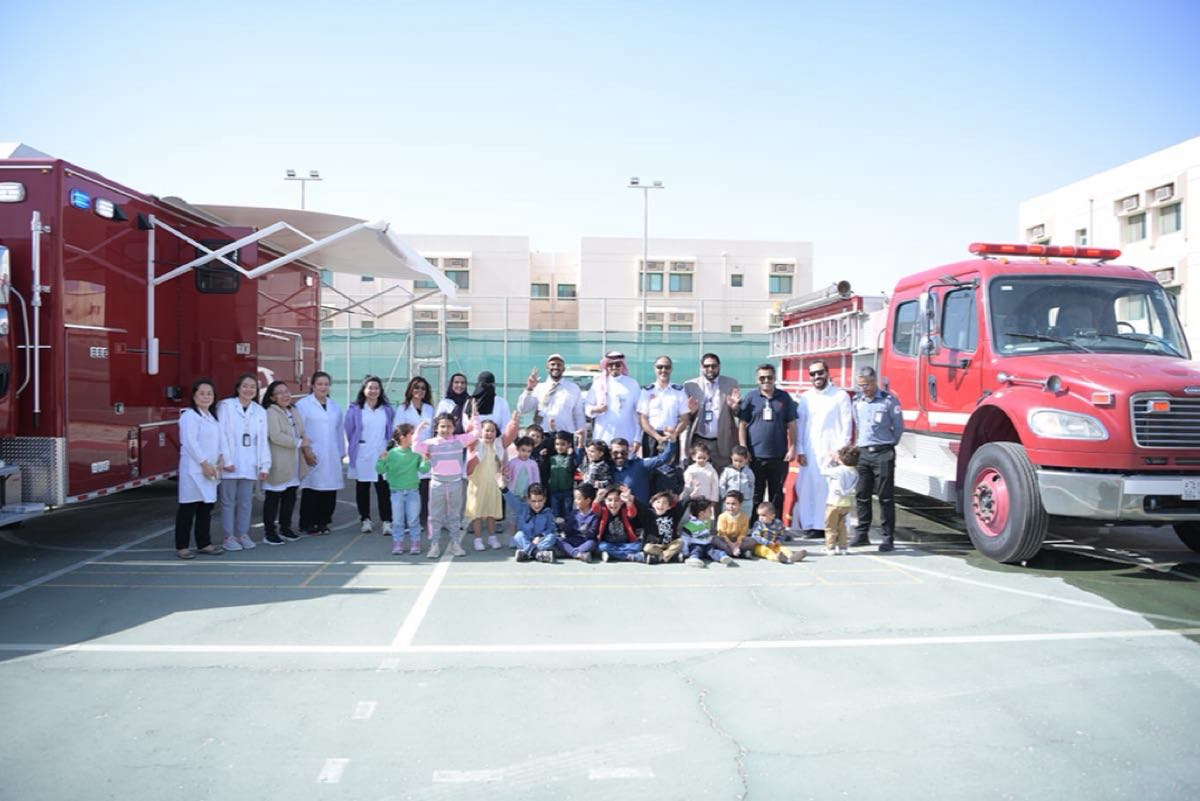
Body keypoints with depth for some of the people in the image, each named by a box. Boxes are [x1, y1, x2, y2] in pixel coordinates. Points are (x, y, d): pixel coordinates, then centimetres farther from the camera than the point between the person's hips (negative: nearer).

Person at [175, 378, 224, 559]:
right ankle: (181, 546, 3)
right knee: (188, 508, -4)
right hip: (194, 469, -8)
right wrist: (204, 463, -18)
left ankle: (204, 544, 18)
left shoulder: (213, 416, 17)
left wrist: (219, 462, 2)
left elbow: (218, 441, 15)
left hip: (209, 469, 8)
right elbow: (190, 442, -17)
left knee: (207, 507, 10)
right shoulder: (189, 415, -9)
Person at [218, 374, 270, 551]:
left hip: (249, 464, 4)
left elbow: (263, 440, 9)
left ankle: (242, 534, 18)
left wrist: (264, 465, 3)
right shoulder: (225, 406, -1)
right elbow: (221, 434, -6)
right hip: (230, 464, -4)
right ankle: (229, 537, 11)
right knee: (228, 501, 3)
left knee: (246, 501, 8)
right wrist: (226, 460, -13)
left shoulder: (260, 411, 11)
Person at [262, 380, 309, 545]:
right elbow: (276, 436, -21)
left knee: (290, 496, 14)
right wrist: (298, 443, -18)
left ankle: (285, 528, 26)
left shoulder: (293, 411, 15)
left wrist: (305, 445, 4)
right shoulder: (271, 412, -11)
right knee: (273, 497, 0)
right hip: (278, 464, -8)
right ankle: (269, 532, 8)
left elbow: (301, 433, 21)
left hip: (293, 463, 8)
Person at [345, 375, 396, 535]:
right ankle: (365, 520, 20)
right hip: (362, 455, 0)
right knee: (362, 488, 9)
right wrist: (353, 449, 9)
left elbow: (392, 431, 11)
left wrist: (389, 448, 5)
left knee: (384, 489, -6)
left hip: (382, 455, 0)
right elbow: (349, 432, 6)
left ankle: (386, 522, -4)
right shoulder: (355, 410, 1)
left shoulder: (388, 410, 7)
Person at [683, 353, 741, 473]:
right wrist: (691, 411, -14)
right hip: (698, 442, 0)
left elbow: (739, 415, 7)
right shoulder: (690, 385, 7)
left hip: (722, 443, 0)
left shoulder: (731, 384, 7)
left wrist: (734, 407, -15)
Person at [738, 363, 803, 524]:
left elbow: (791, 425, 8)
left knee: (777, 495, 9)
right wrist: (743, 449, -5)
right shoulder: (750, 398, 3)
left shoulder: (784, 398, 6)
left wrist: (792, 448, 1)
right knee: (755, 495, 5)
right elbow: (742, 425, 2)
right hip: (755, 456, -1)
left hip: (779, 456, 1)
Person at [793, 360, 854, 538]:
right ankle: (811, 525, 9)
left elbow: (846, 425, -2)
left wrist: (841, 449, -9)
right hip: (810, 452, 4)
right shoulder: (805, 398, 13)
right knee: (808, 487, 1)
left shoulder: (840, 395, 2)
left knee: (833, 488, -6)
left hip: (831, 451, -3)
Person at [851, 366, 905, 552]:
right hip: (862, 453, 5)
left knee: (885, 497, -1)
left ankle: (888, 539, 5)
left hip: (883, 454, -5)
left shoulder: (889, 400, -6)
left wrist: (887, 445, 5)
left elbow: (899, 427, 1)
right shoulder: (856, 401, 9)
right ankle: (861, 535, 18)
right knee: (861, 496, 8)